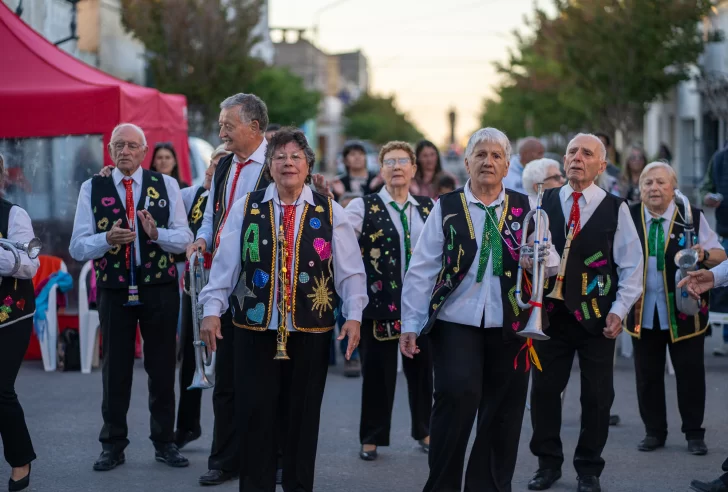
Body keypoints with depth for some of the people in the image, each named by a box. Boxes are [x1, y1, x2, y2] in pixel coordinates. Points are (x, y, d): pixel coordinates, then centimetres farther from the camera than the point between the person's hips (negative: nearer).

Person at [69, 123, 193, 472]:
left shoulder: (165, 185, 1)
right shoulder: (92, 188, 1)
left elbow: (185, 239, -1)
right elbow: (77, 247, -3)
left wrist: (157, 233, -20)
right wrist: (107, 239, -22)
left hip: (159, 289, 0)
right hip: (114, 290, 0)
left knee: (162, 368, 8)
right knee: (115, 369, 8)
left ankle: (165, 442, 22)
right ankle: (113, 446, 20)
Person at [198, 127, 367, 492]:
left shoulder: (330, 212, 4)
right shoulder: (246, 208, 4)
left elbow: (350, 269, 1)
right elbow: (225, 264, 1)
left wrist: (353, 315, -6)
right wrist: (212, 310, -6)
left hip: (311, 329, 0)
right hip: (255, 328, 0)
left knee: (302, 416, 7)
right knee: (254, 414, 1)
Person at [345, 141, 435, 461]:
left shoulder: (428, 207, 8)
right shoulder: (364, 206, -3)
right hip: (380, 301, -3)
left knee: (421, 368, 13)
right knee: (377, 371, 4)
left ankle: (424, 431, 29)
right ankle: (371, 438, 16)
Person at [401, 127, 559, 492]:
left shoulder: (525, 208, 8)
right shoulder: (446, 208, 3)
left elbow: (552, 263, 6)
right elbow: (422, 269, 1)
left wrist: (542, 260, -18)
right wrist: (410, 324, -3)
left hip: (510, 325, 2)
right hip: (456, 323, -2)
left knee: (503, 413, 7)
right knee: (457, 398, -16)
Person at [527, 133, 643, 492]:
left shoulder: (615, 209, -1)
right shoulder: (543, 203, 4)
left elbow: (631, 266, 0)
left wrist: (619, 311, -7)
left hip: (597, 316, -1)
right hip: (551, 311, 1)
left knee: (597, 395, 5)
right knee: (544, 389, 6)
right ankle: (548, 463, 22)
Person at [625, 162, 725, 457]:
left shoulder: (693, 217, -2)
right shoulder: (629, 218, 3)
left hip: (684, 310, -2)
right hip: (643, 311, 2)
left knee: (690, 373, 4)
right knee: (647, 375, 8)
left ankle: (694, 433, 17)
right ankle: (654, 431, 21)